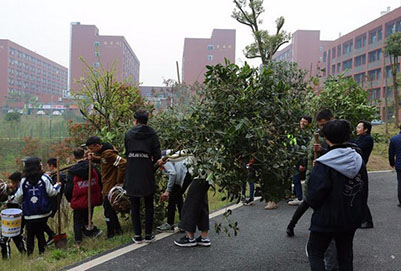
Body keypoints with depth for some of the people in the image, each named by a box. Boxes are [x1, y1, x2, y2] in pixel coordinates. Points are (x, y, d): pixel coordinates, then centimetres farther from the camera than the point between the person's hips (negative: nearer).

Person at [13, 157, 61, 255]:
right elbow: (52, 192, -5)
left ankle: (30, 252, 14)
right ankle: (42, 251, 17)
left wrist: (14, 199, 24)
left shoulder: (23, 181, -6)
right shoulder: (44, 178, -11)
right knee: (40, 232, 15)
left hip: (29, 214, 0)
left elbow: (18, 197, 1)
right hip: (43, 213, 0)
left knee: (30, 234, 12)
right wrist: (57, 186, 14)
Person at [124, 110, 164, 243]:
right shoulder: (152, 134, 0)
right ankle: (148, 235, 15)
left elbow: (127, 152, 6)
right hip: (147, 172, -1)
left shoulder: (128, 134, 5)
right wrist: (156, 162, 16)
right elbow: (157, 154, -3)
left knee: (135, 206, 10)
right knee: (149, 205, 11)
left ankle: (137, 236, 13)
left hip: (132, 173, 1)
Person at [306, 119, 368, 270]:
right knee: (345, 254, 19)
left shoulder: (323, 164, -21)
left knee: (315, 252, 9)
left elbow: (314, 196, -21)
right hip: (352, 219, 6)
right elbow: (364, 190, 9)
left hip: (326, 220, -6)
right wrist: (359, 211, 20)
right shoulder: (358, 160, 0)